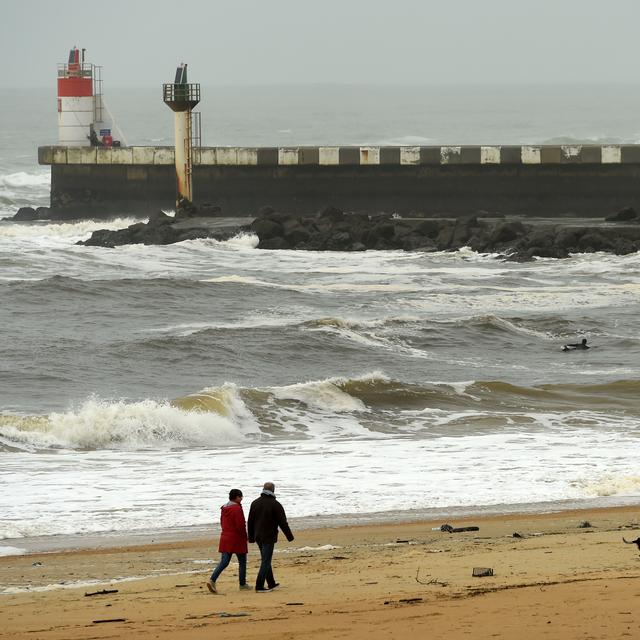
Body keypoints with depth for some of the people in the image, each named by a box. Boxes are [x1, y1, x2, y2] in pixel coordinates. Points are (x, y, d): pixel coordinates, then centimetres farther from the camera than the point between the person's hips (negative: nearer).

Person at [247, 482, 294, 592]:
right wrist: (290, 536, 0)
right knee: (266, 561, -4)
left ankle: (271, 583, 28)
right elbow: (283, 522, -10)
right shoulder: (275, 505, -12)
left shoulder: (255, 503, 5)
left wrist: (251, 537, 19)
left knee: (266, 560, 18)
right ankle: (259, 586, -9)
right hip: (269, 537, -6)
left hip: (258, 537, 6)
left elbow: (250, 522, 10)